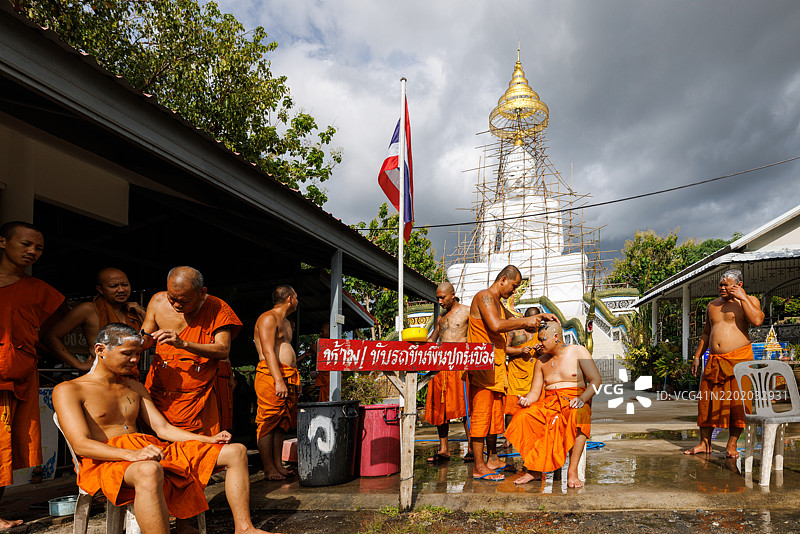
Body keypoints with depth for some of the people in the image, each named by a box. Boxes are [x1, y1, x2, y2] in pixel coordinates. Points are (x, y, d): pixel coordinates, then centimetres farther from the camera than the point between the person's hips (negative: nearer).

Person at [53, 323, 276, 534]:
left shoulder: (135, 388, 24)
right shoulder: (68, 391, 2)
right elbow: (81, 445, -12)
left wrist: (209, 440, 0)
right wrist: (131, 454, -30)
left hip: (148, 450, 7)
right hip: (105, 462, -7)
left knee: (236, 451, -2)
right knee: (149, 470, -46)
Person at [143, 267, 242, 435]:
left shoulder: (217, 308, -8)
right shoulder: (158, 301, 2)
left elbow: (223, 350, -17)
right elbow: (146, 341, 14)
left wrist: (183, 344, -28)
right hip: (162, 392, 3)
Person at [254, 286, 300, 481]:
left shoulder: (286, 322, 23)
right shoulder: (268, 318, -8)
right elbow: (268, 352, -17)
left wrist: (296, 380, 22)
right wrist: (278, 380, -24)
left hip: (288, 378, 10)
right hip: (270, 376, -10)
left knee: (282, 423, 9)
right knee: (268, 422, -6)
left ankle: (278, 465, 14)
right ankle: (269, 469, -3)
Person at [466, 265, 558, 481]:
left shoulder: (497, 303, 20)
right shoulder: (484, 297, -12)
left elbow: (513, 320, 32)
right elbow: (496, 326, -25)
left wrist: (539, 317, 19)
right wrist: (526, 322, -14)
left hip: (495, 366, 10)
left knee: (495, 413, 14)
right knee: (481, 413, -7)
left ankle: (493, 459, 23)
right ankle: (479, 466, -3)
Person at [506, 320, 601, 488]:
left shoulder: (578, 352, 3)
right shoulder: (541, 362, 15)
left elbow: (596, 380, -2)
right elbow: (535, 392, 11)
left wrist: (582, 399, -20)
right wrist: (527, 400, -13)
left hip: (574, 402, -4)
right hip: (549, 403, 4)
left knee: (578, 417, -41)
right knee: (522, 417, -25)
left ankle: (572, 472, -33)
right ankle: (531, 469, -18)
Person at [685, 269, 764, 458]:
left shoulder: (749, 301, 4)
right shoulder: (712, 305, 19)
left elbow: (757, 320, -17)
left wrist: (743, 298, -13)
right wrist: (697, 357, 18)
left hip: (739, 359, -5)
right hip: (714, 361, 5)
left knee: (737, 402, -4)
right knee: (706, 401, 2)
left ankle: (732, 444, 7)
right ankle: (705, 443, 11)